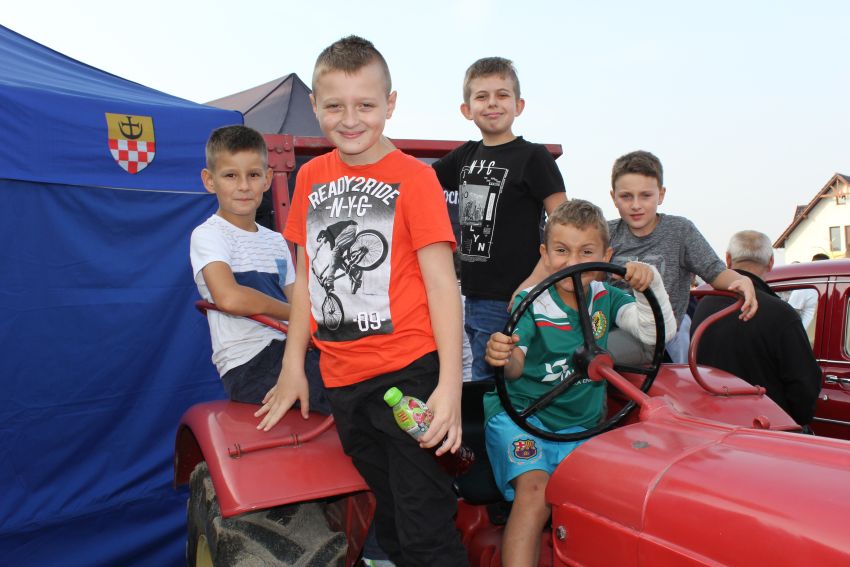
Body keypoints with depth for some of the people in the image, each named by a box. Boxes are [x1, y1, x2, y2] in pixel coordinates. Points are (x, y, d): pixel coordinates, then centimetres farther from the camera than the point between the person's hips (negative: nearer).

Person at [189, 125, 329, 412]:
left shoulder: (276, 241, 19)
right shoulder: (208, 235, -2)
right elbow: (229, 297, -19)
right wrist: (294, 312, -9)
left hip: (287, 351, 7)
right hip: (247, 366, -7)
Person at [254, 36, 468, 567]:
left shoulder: (414, 177, -7)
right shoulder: (311, 177, 9)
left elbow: (442, 283, -10)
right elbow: (306, 279, 15)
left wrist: (449, 384, -16)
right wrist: (293, 365, 14)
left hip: (407, 370, -5)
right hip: (342, 380, 5)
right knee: (387, 515, 17)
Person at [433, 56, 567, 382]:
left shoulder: (532, 157, -8)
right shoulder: (465, 156, 10)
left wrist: (533, 285, -19)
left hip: (509, 302, -7)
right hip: (472, 297, 7)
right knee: (480, 385, 19)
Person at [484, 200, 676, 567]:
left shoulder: (605, 298, 5)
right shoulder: (530, 303, -8)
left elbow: (657, 332, -6)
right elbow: (515, 366, -21)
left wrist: (649, 284, -22)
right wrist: (503, 358, -45)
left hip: (581, 425, 3)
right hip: (523, 413, -3)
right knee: (535, 490, -27)